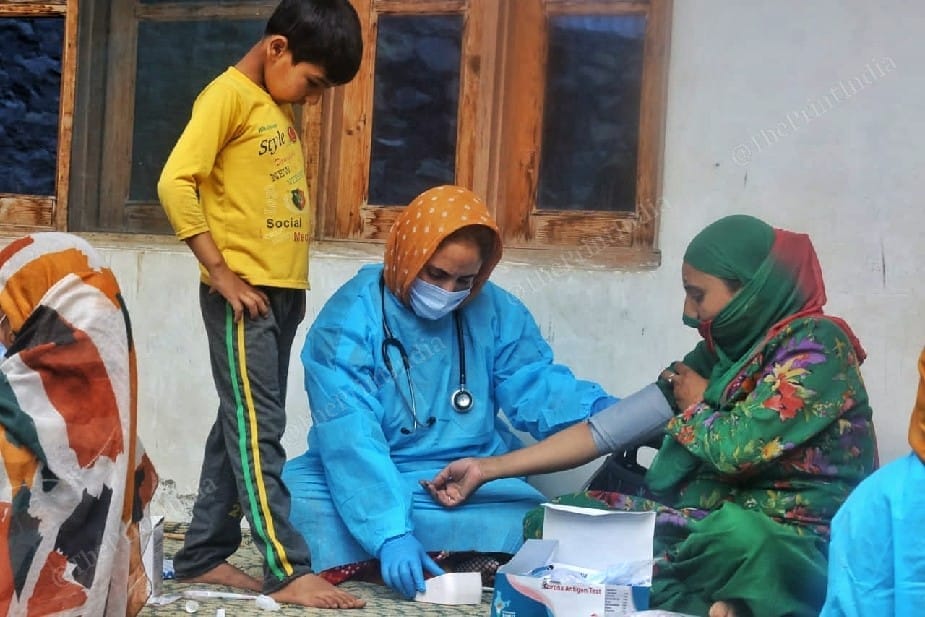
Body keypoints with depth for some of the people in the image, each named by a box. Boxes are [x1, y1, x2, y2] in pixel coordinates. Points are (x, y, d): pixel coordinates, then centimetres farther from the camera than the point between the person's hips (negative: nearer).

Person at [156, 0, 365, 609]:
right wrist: (221, 273, -18)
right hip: (242, 294, -9)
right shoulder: (229, 95, -9)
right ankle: (287, 569, -6)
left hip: (282, 293, 9)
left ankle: (204, 555, 18)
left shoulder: (281, 108, 17)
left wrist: (291, 284, 12)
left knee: (242, 426, 11)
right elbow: (175, 182, -18)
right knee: (257, 429, -7)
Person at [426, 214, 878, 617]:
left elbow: (735, 449, -21)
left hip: (793, 546, -8)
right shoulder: (719, 353, 11)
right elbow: (609, 428, 10)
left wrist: (695, 406, 2)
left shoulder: (815, 346, -11)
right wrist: (488, 468, 8)